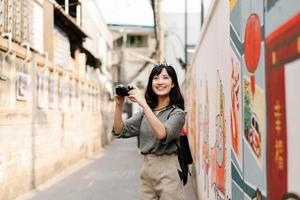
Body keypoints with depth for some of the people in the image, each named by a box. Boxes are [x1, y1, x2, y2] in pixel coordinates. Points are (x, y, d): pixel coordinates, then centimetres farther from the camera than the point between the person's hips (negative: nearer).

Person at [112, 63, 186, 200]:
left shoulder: (177, 112, -6)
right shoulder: (145, 112, 11)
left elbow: (162, 134, -26)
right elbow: (120, 131, 4)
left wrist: (144, 104, -27)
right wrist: (119, 105, -9)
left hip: (166, 170, -5)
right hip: (146, 169, 5)